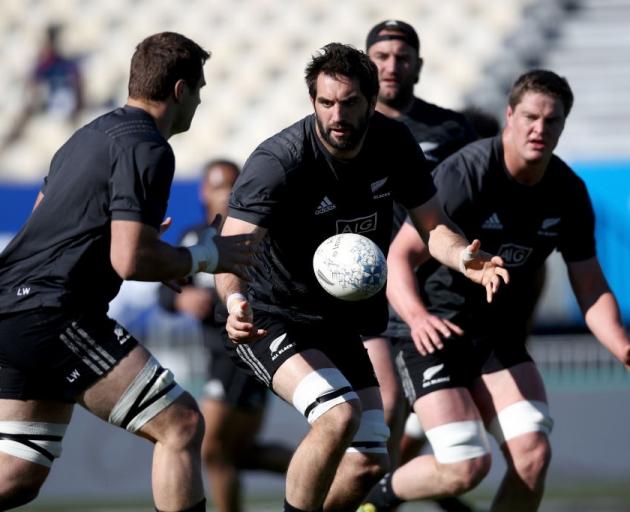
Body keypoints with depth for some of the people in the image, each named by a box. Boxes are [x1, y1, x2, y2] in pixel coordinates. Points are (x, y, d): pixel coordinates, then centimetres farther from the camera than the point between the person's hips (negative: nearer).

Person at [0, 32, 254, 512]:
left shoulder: (93, 134, 20)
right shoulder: (148, 149, -10)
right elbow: (130, 260, -17)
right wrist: (205, 256, -2)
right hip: (53, 314, -10)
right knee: (181, 423, -6)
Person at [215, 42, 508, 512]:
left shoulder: (394, 144, -7)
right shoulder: (279, 161, -25)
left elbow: (433, 228, 0)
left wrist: (465, 258, -24)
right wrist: (235, 302, -56)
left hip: (339, 326, 7)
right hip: (271, 320, -7)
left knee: (369, 463, 6)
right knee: (338, 416, -31)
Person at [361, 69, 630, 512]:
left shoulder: (569, 193, -1)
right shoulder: (465, 173, -18)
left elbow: (592, 290, 6)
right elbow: (400, 255, -23)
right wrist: (417, 316, -43)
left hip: (501, 340, 5)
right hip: (438, 335, -5)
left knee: (533, 454, -16)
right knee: (466, 466, -17)